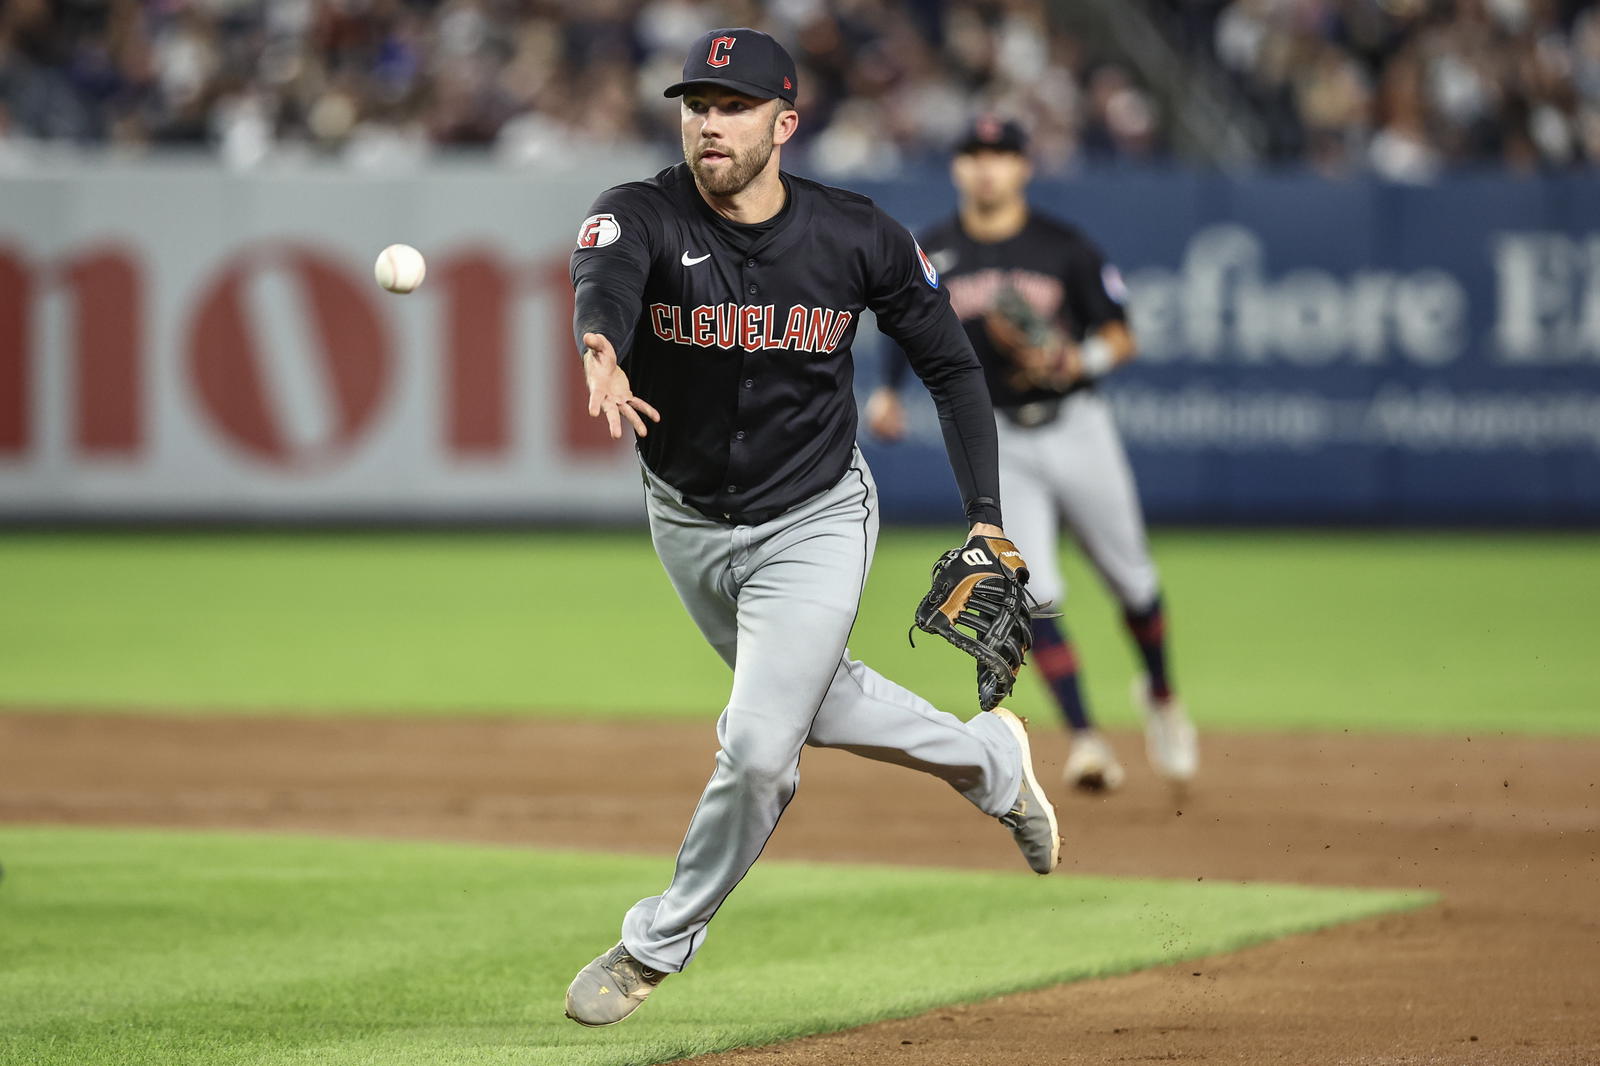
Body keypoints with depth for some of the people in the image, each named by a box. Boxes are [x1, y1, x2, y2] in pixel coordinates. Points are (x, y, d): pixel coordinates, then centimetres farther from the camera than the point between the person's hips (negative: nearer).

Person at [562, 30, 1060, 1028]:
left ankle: (658, 944, 9)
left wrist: (987, 521, -9)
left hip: (815, 526, -3)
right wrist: (602, 355, -70)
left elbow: (951, 364, -3)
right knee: (815, 702, 22)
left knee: (759, 745, -13)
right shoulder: (642, 216, -21)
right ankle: (988, 760, 48)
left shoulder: (859, 237, -17)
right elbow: (603, 276, -45)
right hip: (687, 524, 3)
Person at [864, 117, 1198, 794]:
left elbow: (1121, 338, -1)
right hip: (996, 440, 0)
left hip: (1076, 427, 0)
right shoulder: (932, 254, 1)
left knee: (1130, 578, 10)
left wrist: (1078, 360, -21)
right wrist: (887, 392, 3)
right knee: (1031, 591, -13)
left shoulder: (1065, 249, -4)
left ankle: (1160, 696, 37)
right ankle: (1084, 739, -11)